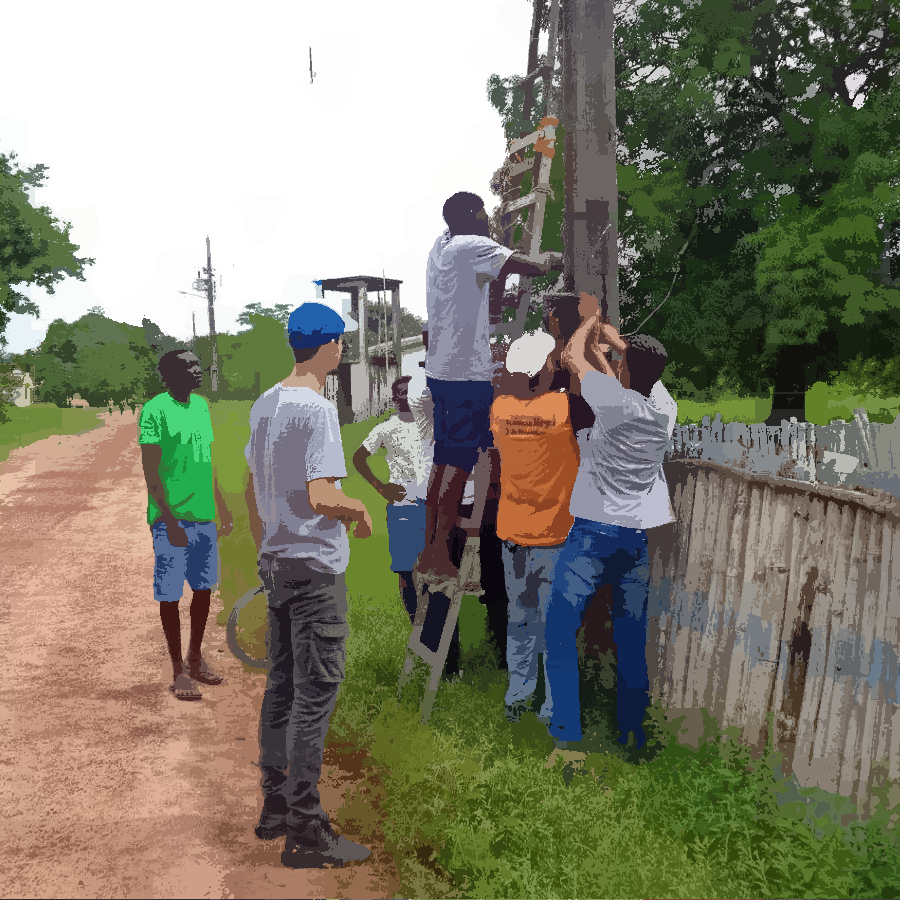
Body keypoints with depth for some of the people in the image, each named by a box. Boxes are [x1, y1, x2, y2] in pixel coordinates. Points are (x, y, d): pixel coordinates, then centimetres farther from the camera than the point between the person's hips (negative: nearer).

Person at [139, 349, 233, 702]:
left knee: (204, 589, 14)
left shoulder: (202, 405, 11)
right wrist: (170, 522, -19)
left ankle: (196, 657, 31)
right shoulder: (155, 410, -12)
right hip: (172, 519, -7)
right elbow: (151, 474, -14)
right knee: (170, 595, 3)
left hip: (204, 516, 7)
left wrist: (222, 508, 20)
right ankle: (179, 670, 15)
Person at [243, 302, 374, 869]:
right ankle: (306, 832, 5)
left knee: (281, 687, 16)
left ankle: (275, 808, 28)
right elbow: (321, 497, -25)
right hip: (316, 570, -9)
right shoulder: (317, 408, -17)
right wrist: (360, 511, -6)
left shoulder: (264, 405, 9)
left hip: (277, 564, 9)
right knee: (315, 695, -2)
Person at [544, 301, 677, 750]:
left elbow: (572, 357, -2)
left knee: (560, 629, 1)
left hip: (594, 532, -6)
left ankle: (566, 732, -3)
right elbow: (648, 368, 22)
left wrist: (591, 321, 15)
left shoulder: (619, 401, -16)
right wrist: (614, 340, 34)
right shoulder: (665, 408, 0)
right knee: (632, 638, 13)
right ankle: (633, 733, 20)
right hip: (641, 533, 6)